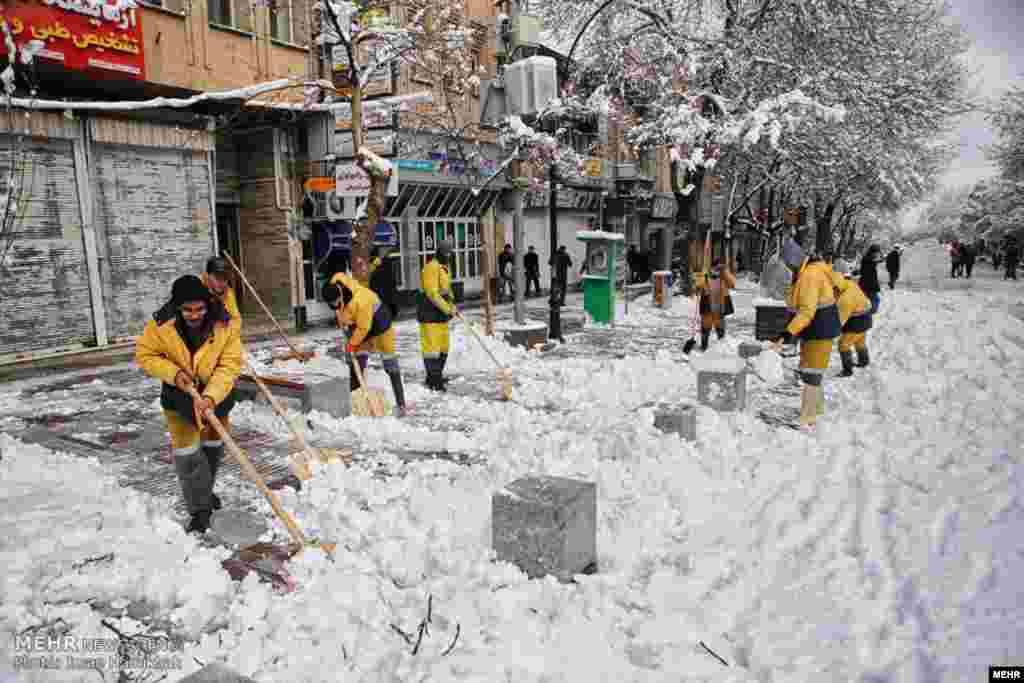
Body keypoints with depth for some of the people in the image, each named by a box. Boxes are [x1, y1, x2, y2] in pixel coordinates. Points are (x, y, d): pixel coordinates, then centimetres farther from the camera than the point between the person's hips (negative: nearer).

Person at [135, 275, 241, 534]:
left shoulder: (226, 325, -27)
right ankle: (200, 509, 7)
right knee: (186, 451, -6)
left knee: (213, 446, 19)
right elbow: (145, 355, -10)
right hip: (179, 394, -1)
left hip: (216, 393, 1)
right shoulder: (161, 324, -24)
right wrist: (172, 372, -27)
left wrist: (211, 397, -39)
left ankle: (204, 491, 44)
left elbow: (230, 365, -27)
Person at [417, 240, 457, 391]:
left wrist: (451, 304, 7)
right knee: (431, 346, -7)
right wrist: (447, 308, -22)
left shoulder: (444, 267, 17)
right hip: (430, 313, -10)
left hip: (441, 314, 10)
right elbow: (432, 293, -22)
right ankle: (433, 380, -3)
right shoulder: (431, 267, -15)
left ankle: (436, 376, 26)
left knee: (443, 347, 15)